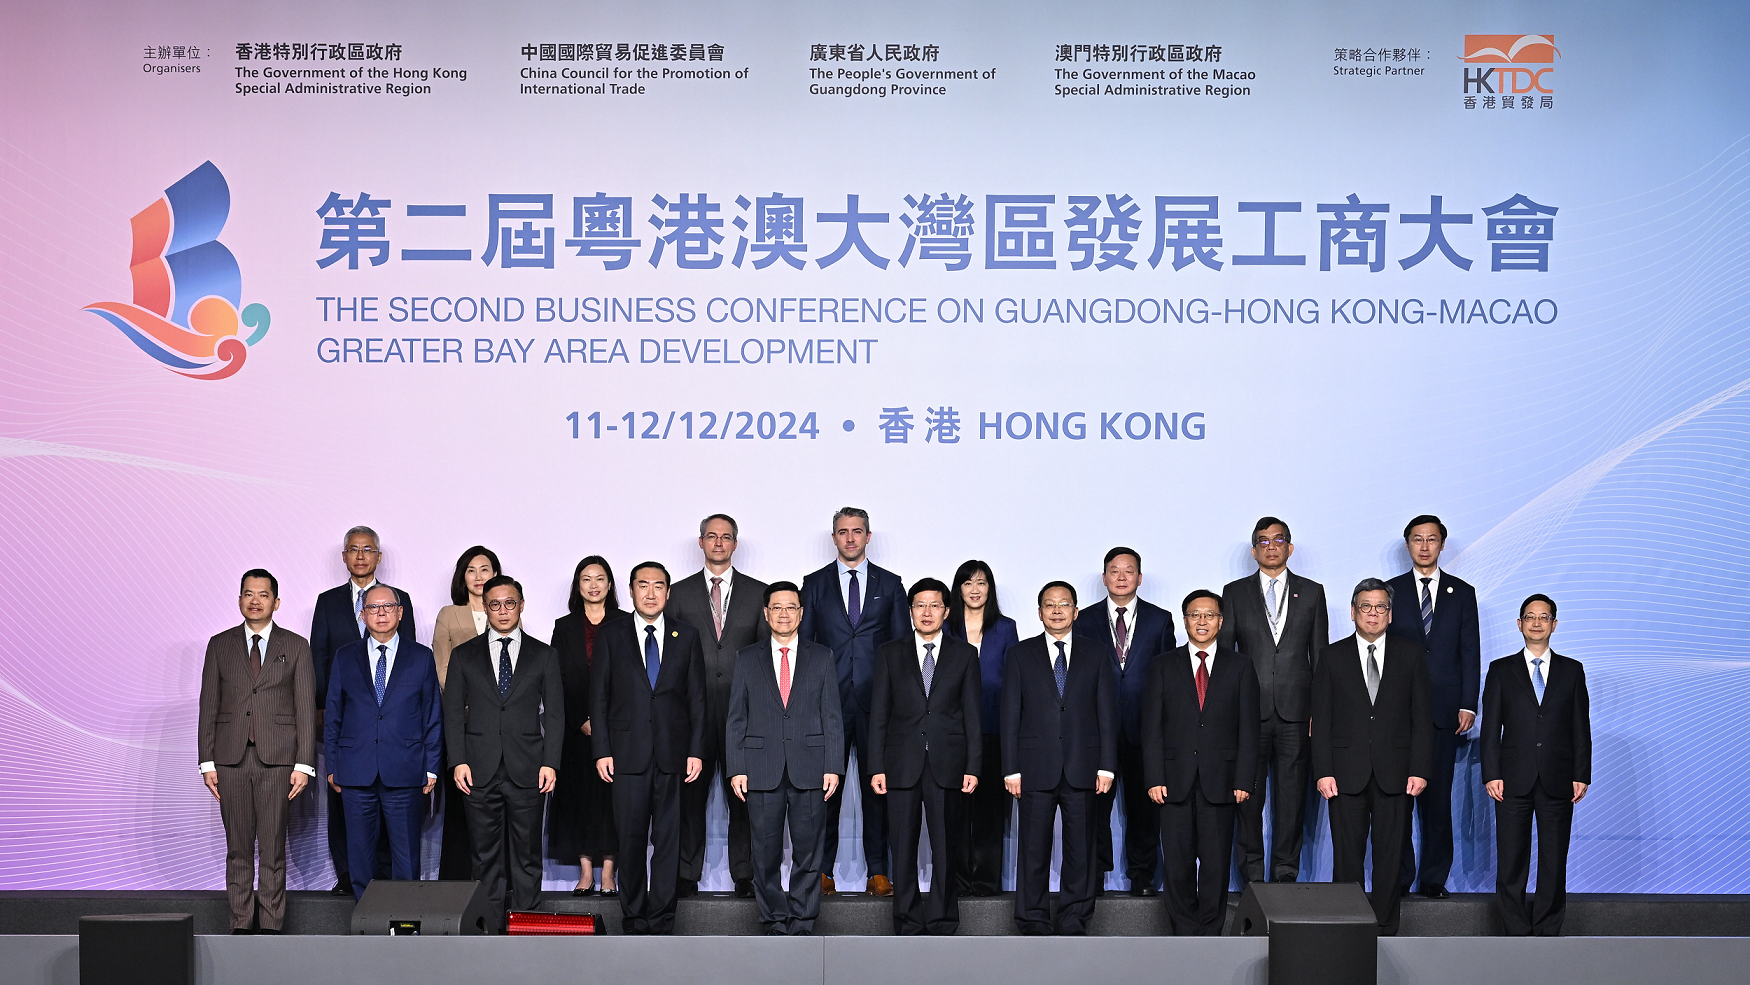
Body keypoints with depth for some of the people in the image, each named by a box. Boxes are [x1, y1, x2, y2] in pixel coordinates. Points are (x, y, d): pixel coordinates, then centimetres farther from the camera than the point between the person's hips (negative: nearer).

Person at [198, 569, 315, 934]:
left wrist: (303, 764, -5)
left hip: (277, 759, -1)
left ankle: (272, 925, 6)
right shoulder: (220, 645, 9)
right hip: (231, 759, 1)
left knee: (273, 848, 0)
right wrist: (207, 762, 1)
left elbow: (306, 708, 2)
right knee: (238, 847, 4)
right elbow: (208, 707, 8)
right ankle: (240, 924, 11)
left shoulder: (295, 647, 6)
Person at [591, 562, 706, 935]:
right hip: (628, 752, -1)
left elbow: (697, 697, 8)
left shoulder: (687, 637, 8)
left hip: (673, 752, 1)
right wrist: (601, 750, -3)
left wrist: (697, 750, 1)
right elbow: (599, 697, 4)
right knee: (630, 838, 2)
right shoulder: (611, 635, 6)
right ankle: (634, 918, 12)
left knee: (668, 839, 2)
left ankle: (661, 919, 9)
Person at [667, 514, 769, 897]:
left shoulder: (758, 592, 9)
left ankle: (744, 876, 9)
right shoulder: (680, 593, 9)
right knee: (690, 794, 2)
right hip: (692, 709, 0)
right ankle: (687, 875, 10)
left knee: (743, 795, 1)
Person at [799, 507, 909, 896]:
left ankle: (878, 871, 8)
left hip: (877, 701, 0)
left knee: (877, 786, 2)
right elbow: (803, 642, 9)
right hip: (827, 700, 0)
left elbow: (902, 643, 9)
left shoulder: (890, 584, 10)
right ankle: (822, 870, 7)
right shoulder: (815, 583, 10)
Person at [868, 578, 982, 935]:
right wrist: (876, 767, -2)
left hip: (947, 764, 0)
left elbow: (972, 714, 6)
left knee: (946, 847, 2)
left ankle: (943, 925, 10)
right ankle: (908, 925, 10)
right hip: (902, 764, 0)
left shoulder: (964, 654, 9)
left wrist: (973, 766, -2)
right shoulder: (890, 653, 10)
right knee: (903, 847, 2)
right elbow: (878, 714, 6)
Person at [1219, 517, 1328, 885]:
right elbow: (1224, 653, 7)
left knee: (1292, 795, 2)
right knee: (1248, 794, 2)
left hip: (1296, 711, 0)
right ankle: (1252, 875, 11)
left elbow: (1320, 654, 9)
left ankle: (1285, 873, 10)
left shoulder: (1312, 592, 10)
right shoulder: (1234, 593, 8)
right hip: (1248, 712, 0)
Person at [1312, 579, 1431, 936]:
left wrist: (1419, 770, -3)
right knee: (1347, 856, 2)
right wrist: (1323, 771, -5)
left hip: (1394, 773, 0)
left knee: (1390, 856, 4)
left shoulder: (1411, 656, 8)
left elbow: (1422, 717, 5)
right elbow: (1321, 719, 3)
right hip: (1347, 772, 0)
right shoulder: (1333, 656, 7)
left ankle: (1385, 930, 12)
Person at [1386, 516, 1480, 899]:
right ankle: (1398, 877, 5)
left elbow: (1470, 652, 7)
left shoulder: (1462, 593, 10)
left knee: (1438, 795, 2)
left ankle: (1435, 878, 9)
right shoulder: (1391, 591, 8)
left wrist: (1468, 705, -1)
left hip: (1444, 709, 1)